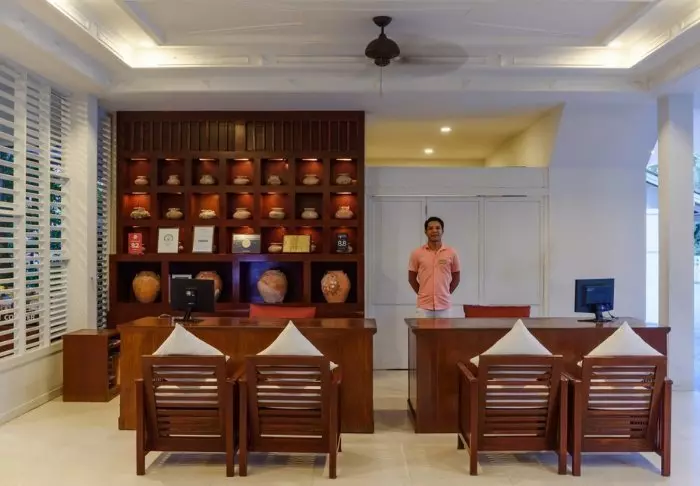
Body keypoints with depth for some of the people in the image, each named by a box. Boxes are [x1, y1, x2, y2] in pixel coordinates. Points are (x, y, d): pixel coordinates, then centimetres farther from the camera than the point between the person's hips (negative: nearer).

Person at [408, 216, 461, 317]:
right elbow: (412, 278, 8)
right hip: (423, 305, -1)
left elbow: (456, 278, 11)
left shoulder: (451, 253, 1)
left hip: (444, 305, 1)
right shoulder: (417, 253, -1)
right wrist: (421, 293, 4)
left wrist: (446, 293, 6)